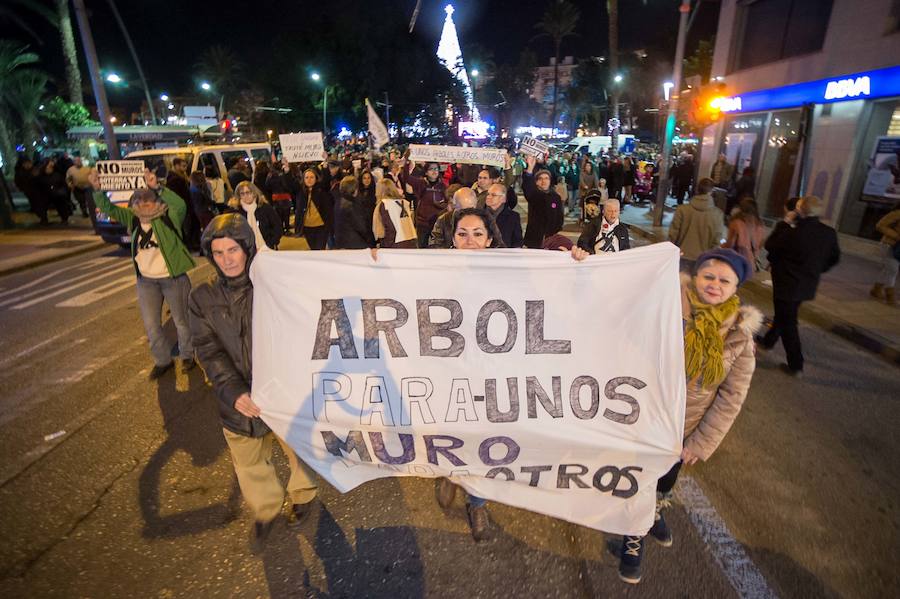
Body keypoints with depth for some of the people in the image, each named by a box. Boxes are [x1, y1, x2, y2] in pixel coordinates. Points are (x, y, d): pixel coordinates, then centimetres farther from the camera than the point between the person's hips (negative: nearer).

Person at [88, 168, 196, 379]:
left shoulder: (168, 218, -11)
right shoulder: (133, 218, 4)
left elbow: (180, 205, -30)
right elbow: (109, 208, -3)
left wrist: (157, 187, -40)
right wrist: (97, 189, -20)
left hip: (174, 279, -5)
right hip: (146, 281, 5)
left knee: (181, 320, 11)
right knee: (151, 325, 11)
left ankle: (187, 355, 34)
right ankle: (163, 360, 30)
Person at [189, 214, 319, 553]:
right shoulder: (203, 299, -2)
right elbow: (210, 352, -7)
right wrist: (233, 392, -21)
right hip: (240, 401, 2)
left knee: (299, 448, 19)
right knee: (249, 465, 19)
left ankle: (304, 495, 50)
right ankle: (266, 509, 49)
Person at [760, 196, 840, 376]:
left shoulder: (792, 232, -25)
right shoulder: (829, 233, -4)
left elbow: (770, 246, -9)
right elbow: (834, 258, 8)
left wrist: (783, 224, -3)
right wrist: (816, 270, 21)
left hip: (787, 284, -7)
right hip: (808, 285, 7)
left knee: (788, 323, 3)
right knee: (784, 316, 25)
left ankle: (796, 366, 7)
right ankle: (768, 341, 46)